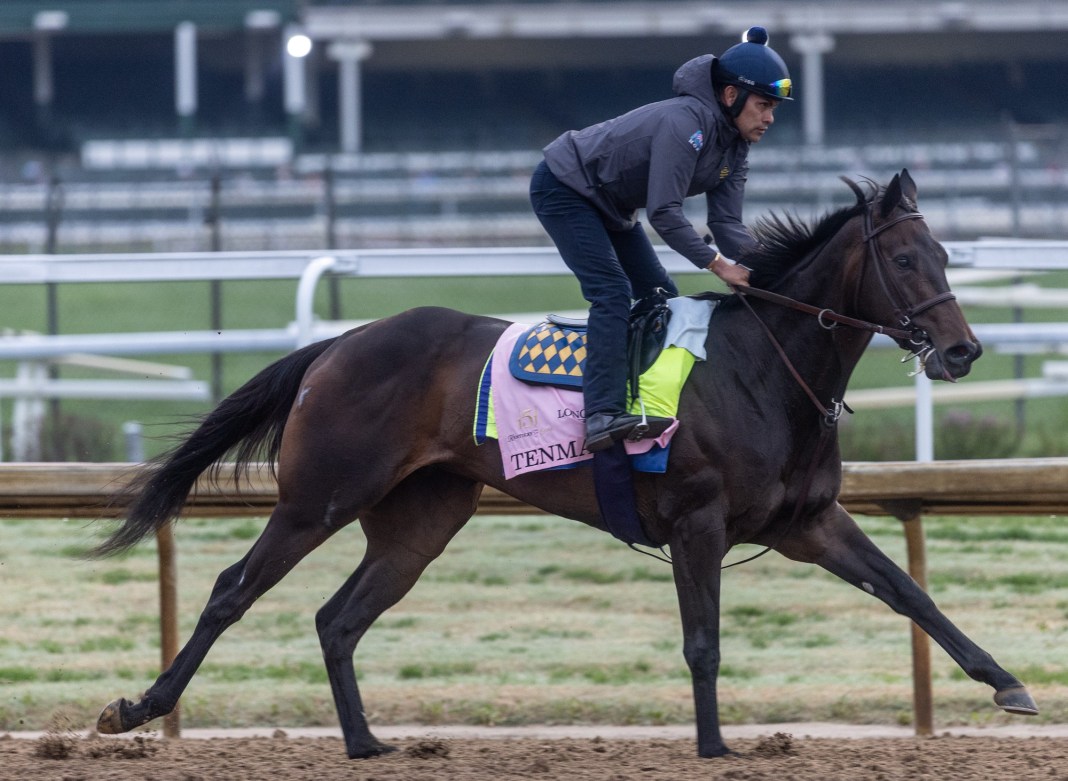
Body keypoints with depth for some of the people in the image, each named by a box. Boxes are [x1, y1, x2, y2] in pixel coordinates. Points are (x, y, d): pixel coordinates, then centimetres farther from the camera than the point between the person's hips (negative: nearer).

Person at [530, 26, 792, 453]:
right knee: (612, 292, -24)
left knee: (661, 298, 10)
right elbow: (664, 212, -34)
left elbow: (727, 223, -7)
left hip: (610, 206, 11)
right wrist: (717, 264, -34)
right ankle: (602, 416, -35)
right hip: (563, 189, -11)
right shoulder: (687, 122, -31)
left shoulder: (734, 145, -2)